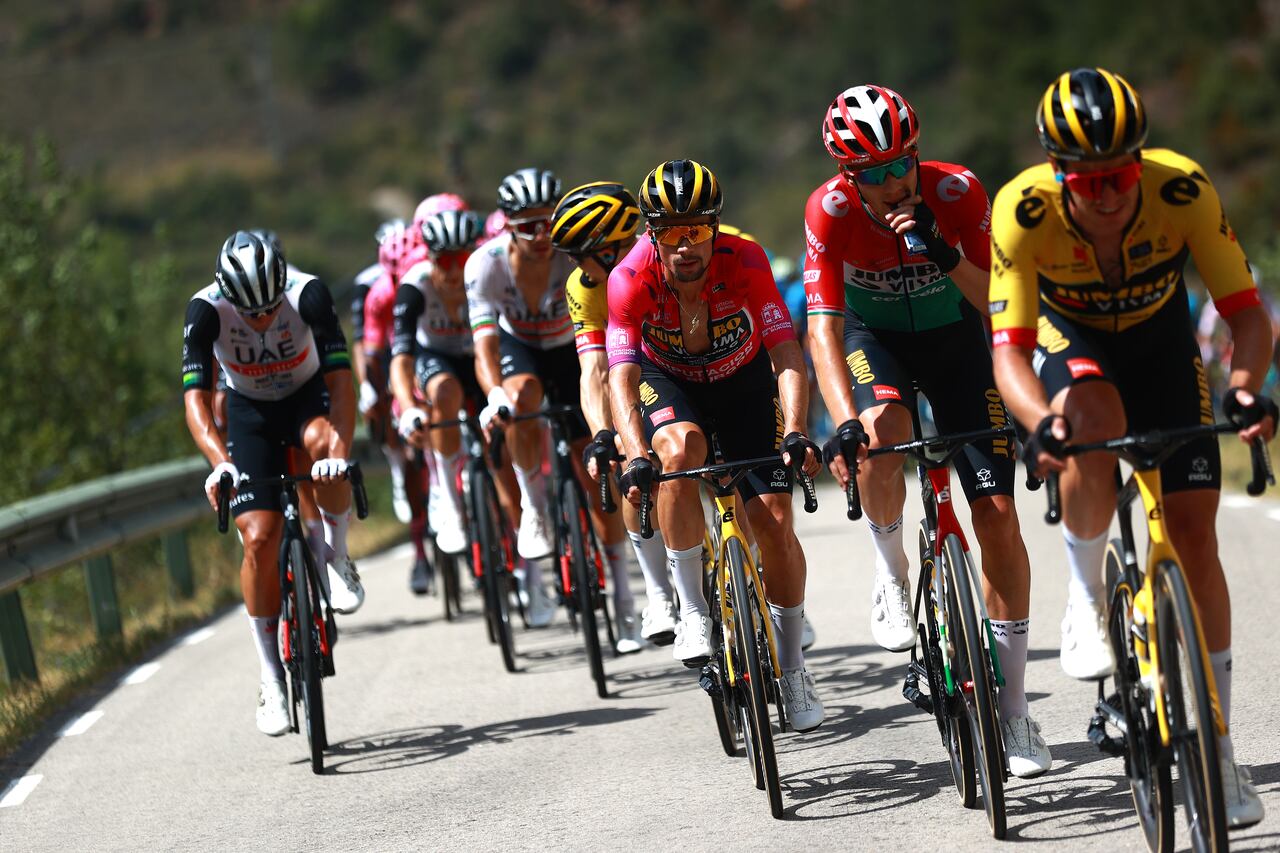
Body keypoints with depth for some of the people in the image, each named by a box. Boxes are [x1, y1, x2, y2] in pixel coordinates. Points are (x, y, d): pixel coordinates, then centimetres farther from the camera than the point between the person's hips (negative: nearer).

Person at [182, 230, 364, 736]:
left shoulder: (308, 295, -30)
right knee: (259, 538, -14)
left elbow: (341, 381, -34)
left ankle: (336, 561, -13)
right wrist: (220, 461, -49)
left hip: (309, 395, -1)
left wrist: (339, 450, -50)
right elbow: (195, 398, -32)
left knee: (322, 440, -38)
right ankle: (272, 678, -1)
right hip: (250, 411, 1)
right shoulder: (206, 310, -28)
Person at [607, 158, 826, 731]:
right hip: (667, 381, -1)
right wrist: (636, 457, -52)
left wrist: (795, 433, -49)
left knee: (774, 521, -11)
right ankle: (691, 610, -22)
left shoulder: (744, 261, -30)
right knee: (680, 450, -36)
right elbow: (622, 379, -36)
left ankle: (791, 667, 11)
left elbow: (787, 356, -34)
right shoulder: (631, 280, -30)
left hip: (743, 382, 1)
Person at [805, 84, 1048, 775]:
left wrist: (944, 256, -44)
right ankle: (890, 573, -6)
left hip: (953, 337, 1)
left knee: (997, 513, -9)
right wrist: (844, 423, -43)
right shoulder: (830, 210, -26)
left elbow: (999, 302, -25)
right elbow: (823, 327, -30)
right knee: (884, 430, -37)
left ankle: (1013, 711, -1)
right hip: (872, 335, -1)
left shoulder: (957, 192, -25)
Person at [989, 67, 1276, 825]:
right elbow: (1010, 347, -31)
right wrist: (1041, 420, -51)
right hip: (1071, 339, -1)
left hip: (1161, 340, 1)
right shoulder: (1023, 210, -32)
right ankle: (1087, 594, -10)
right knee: (1093, 422, -37)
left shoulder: (1183, 189, -31)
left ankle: (1217, 750, 2)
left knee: (1194, 535, -7)